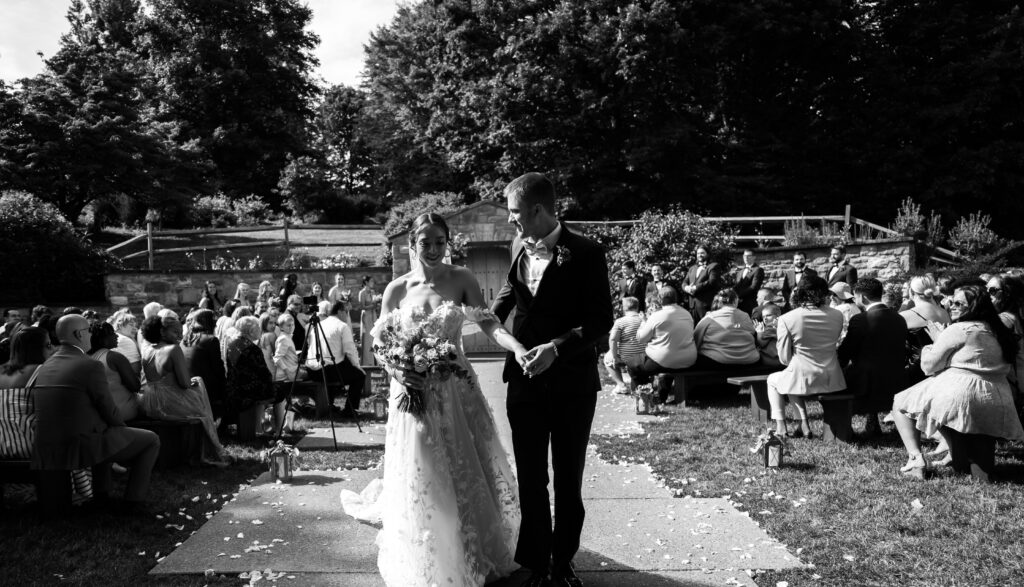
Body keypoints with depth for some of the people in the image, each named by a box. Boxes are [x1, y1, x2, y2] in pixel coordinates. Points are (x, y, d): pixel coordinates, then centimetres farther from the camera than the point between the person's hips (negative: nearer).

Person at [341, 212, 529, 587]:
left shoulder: (461, 279, -2)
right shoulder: (397, 289, 0)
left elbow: (488, 322, -13)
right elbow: (380, 343, 4)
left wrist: (518, 348, -31)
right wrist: (396, 371, -16)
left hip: (457, 389, 0)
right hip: (414, 391, 0)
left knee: (467, 472, 8)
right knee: (422, 481, 5)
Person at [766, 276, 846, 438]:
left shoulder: (787, 319, -13)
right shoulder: (837, 315, -4)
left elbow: (784, 359, -6)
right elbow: (831, 345, 8)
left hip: (804, 379, -4)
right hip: (832, 380, 4)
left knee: (772, 380, 28)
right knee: (790, 378, 33)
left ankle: (780, 428, 18)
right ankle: (803, 424, 26)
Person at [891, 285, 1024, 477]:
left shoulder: (958, 330, -9)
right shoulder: (998, 332, 15)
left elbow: (929, 366, -6)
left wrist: (936, 341, 11)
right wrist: (941, 340, 22)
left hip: (960, 394, -8)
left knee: (899, 403, 7)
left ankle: (916, 457, -8)